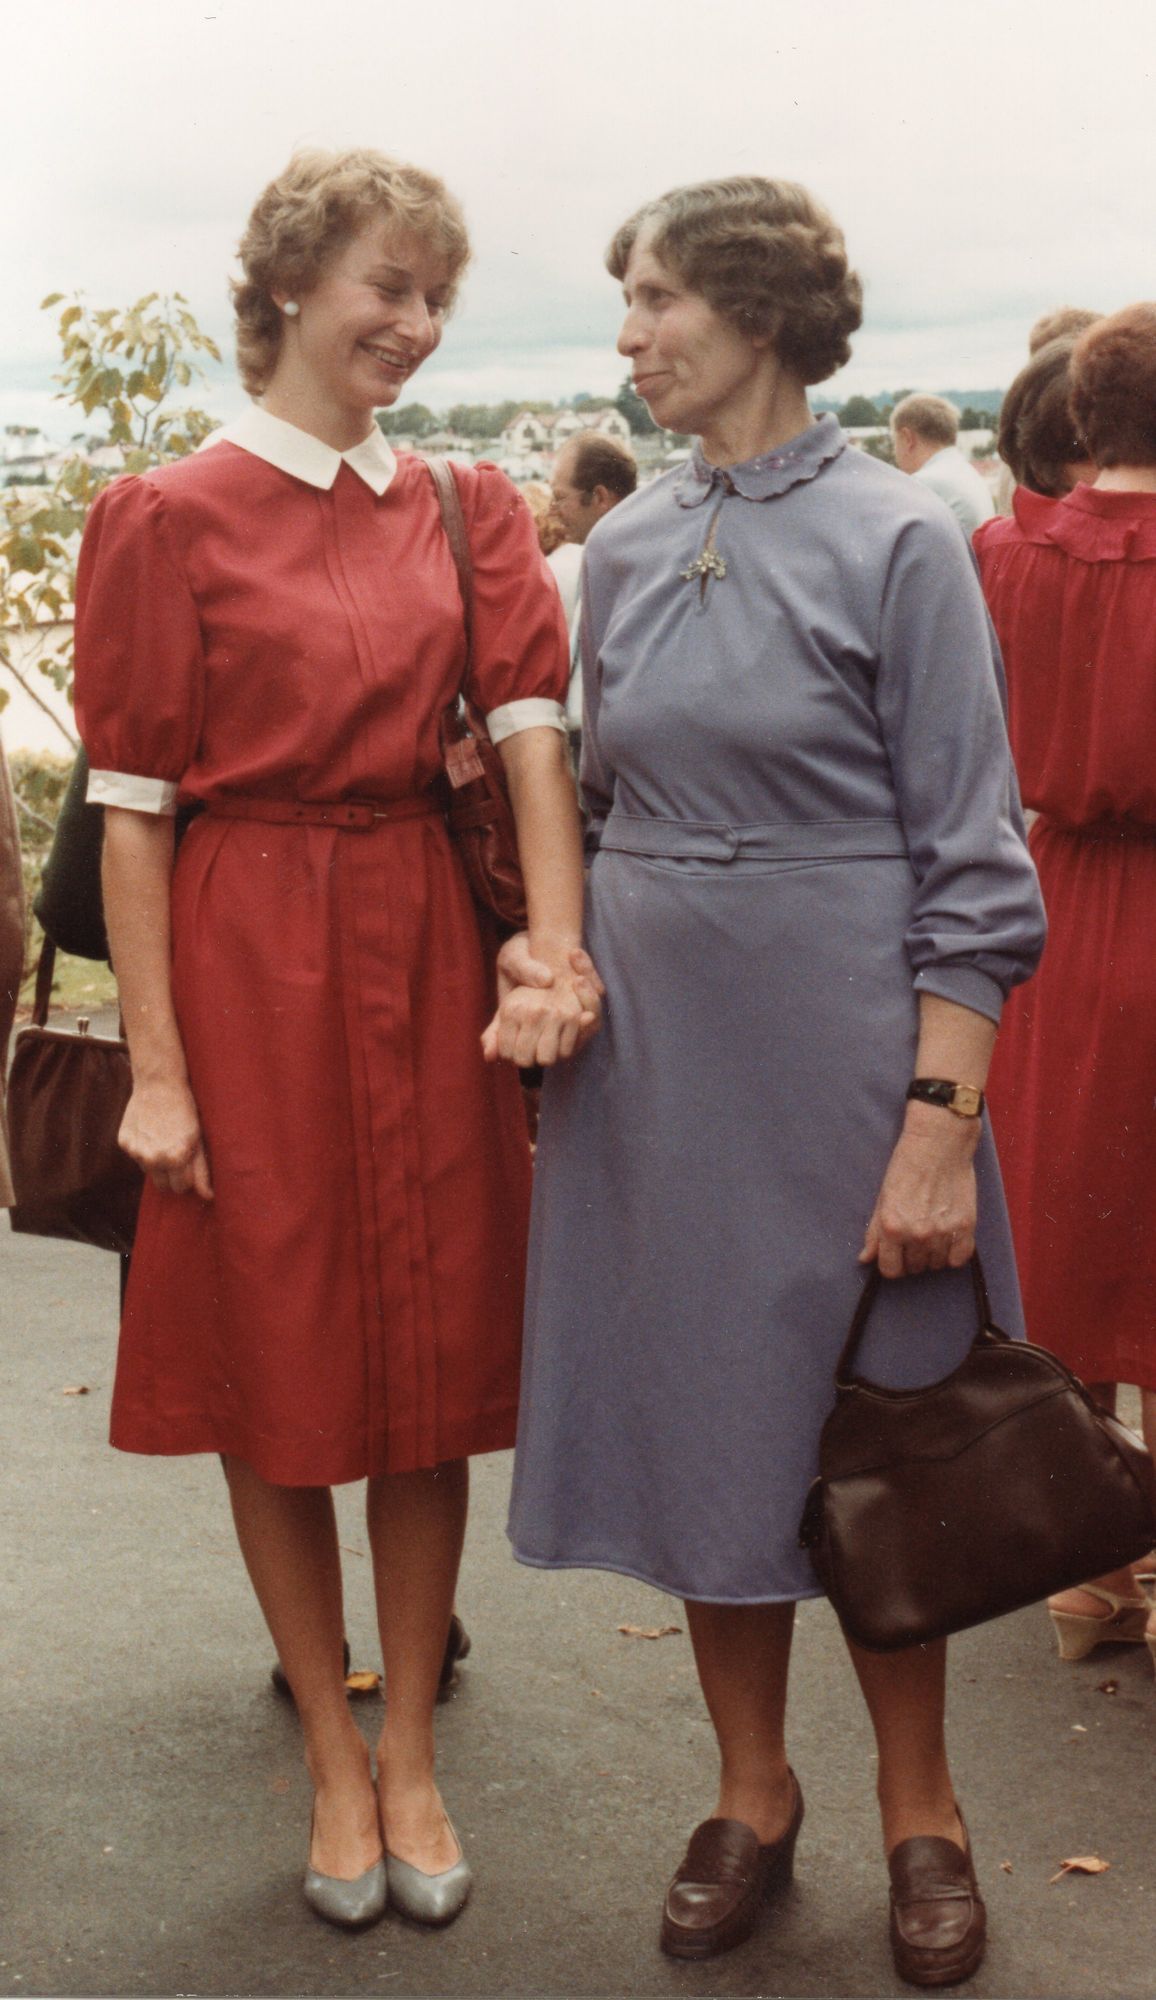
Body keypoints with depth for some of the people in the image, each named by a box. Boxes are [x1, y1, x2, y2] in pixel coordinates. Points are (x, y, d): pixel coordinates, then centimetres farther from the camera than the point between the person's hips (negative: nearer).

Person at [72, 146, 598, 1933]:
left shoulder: (468, 512, 9)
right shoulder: (175, 517, -3)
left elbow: (532, 728, -3)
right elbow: (134, 805, -6)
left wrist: (559, 945, -18)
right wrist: (156, 1067, -12)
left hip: (427, 959, 4)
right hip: (247, 962, -3)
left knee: (431, 1360, 8)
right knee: (276, 1376, 5)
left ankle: (413, 1752, 23)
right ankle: (333, 1755, 23)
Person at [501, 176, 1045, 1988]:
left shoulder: (895, 540, -9)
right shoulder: (627, 547, 8)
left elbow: (972, 863, -11)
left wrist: (941, 1123, -17)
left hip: (839, 1033, -5)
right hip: (654, 1039, 5)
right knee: (700, 1412, 11)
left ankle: (920, 1813, 25)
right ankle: (752, 1792, 29)